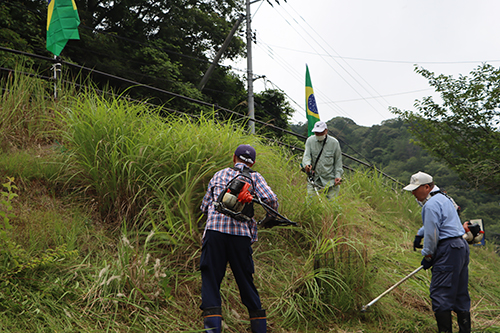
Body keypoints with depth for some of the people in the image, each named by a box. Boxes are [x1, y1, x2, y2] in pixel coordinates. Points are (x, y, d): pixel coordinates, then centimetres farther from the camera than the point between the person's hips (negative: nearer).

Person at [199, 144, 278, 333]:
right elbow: (271, 199, -3)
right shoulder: (255, 177, 15)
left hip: (215, 230, 0)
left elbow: (204, 207, 21)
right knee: (245, 280, 12)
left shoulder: (220, 174, 20)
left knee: (211, 278, 1)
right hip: (241, 234, 1)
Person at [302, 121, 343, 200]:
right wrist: (307, 164, -30)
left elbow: (338, 161, 6)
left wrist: (338, 175, -3)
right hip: (314, 178, 1)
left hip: (330, 179, -1)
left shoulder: (334, 142, 1)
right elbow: (306, 155, -8)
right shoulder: (310, 140, 3)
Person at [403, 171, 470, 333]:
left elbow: (432, 234, -14)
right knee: (460, 294, 13)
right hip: (461, 246, 10)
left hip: (448, 250, -10)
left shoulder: (431, 204, -13)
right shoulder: (443, 198, 19)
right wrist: (419, 235, 42)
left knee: (439, 293, -8)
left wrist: (427, 256, -4)